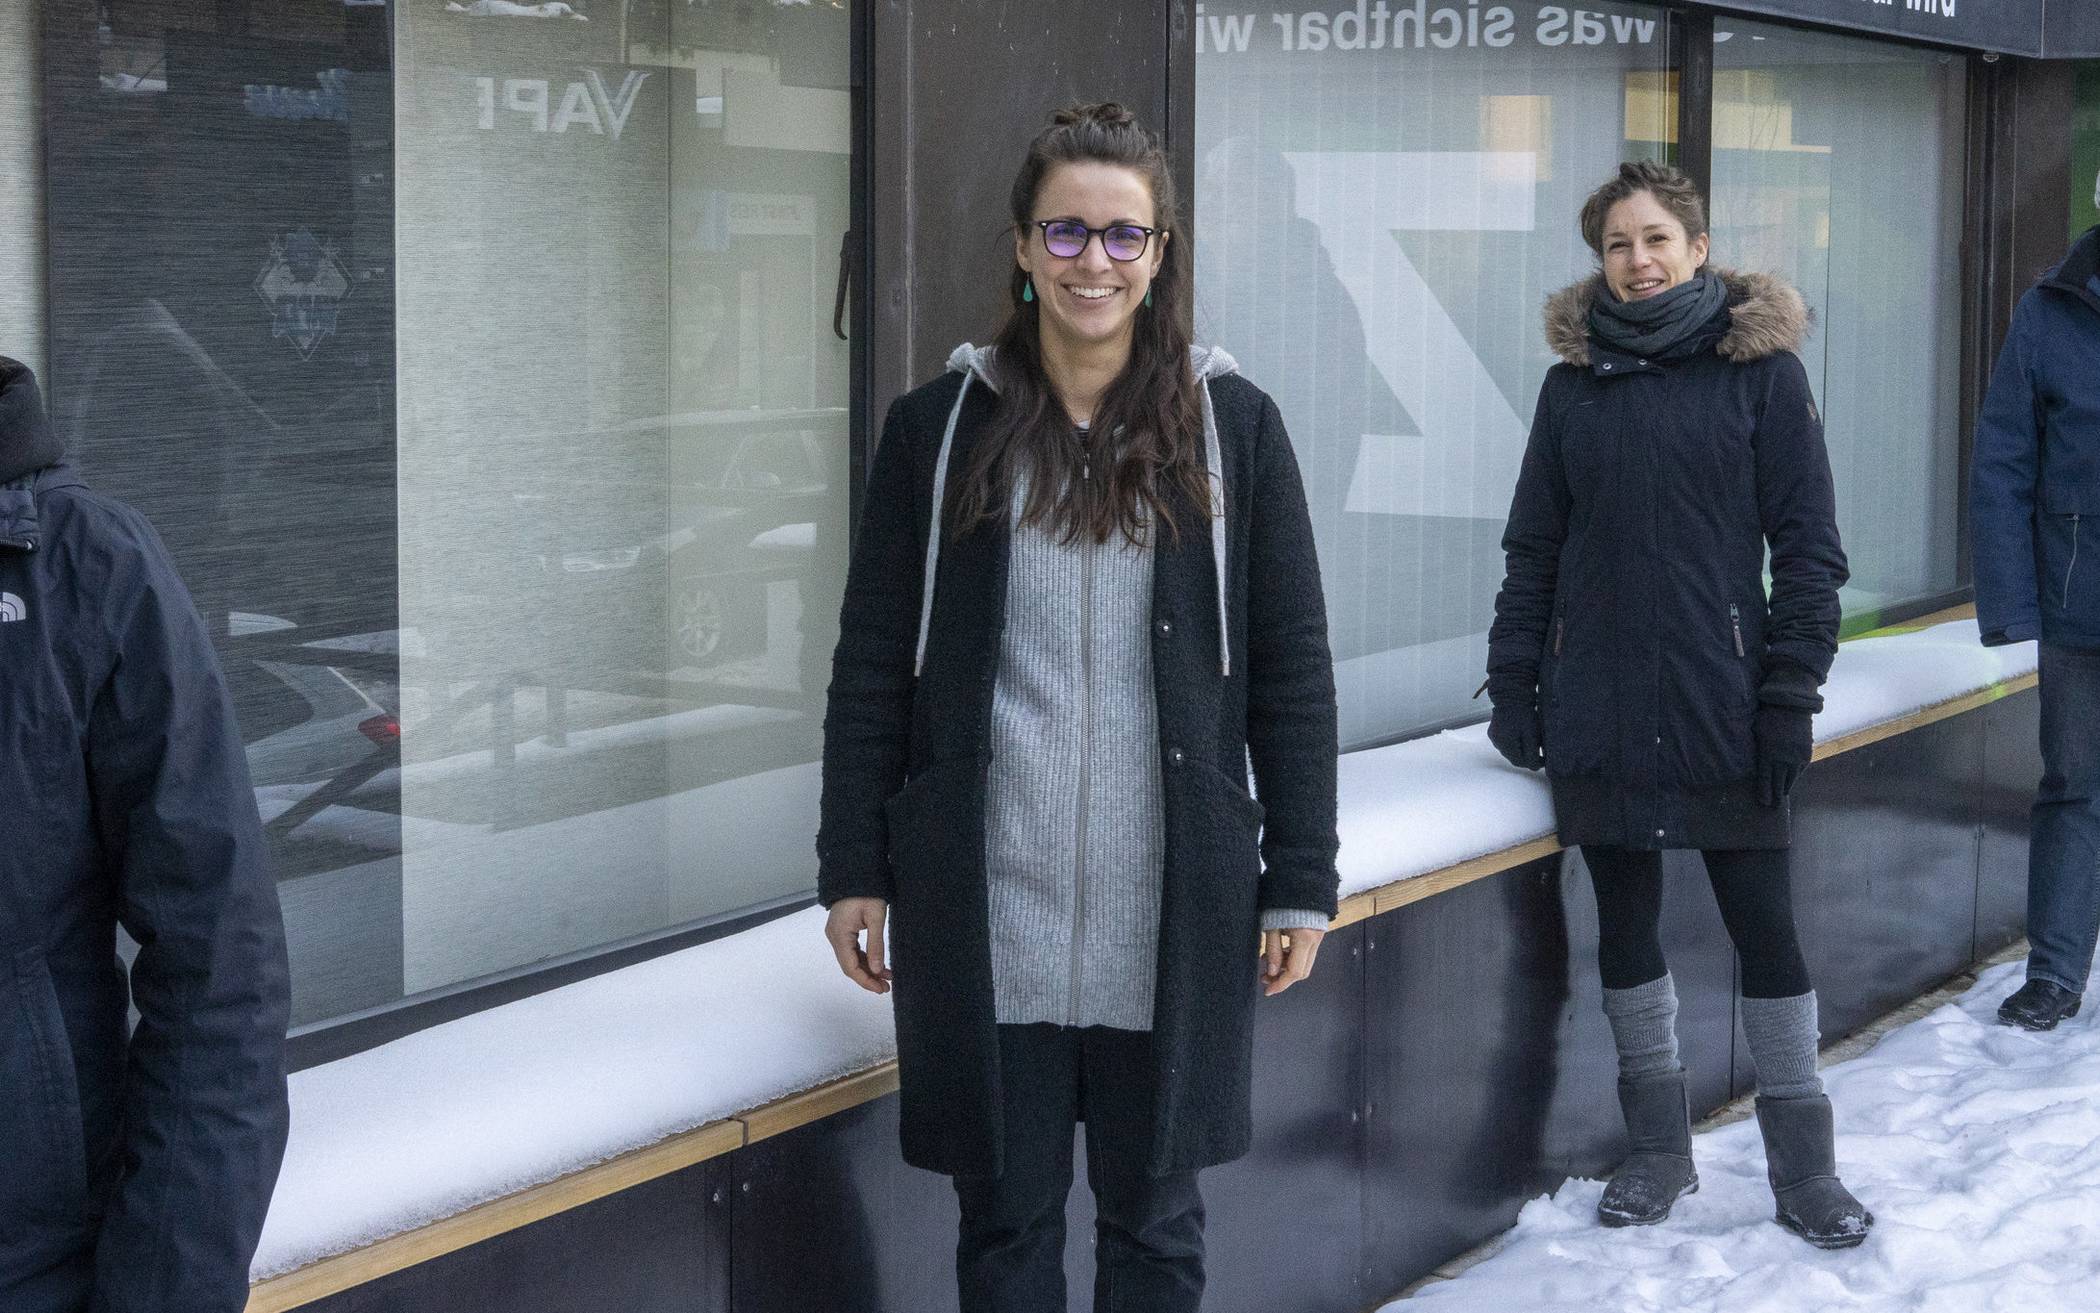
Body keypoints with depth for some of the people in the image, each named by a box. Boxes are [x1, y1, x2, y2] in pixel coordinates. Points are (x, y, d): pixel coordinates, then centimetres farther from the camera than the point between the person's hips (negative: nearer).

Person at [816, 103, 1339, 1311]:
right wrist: (854, 870, 3)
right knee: (1006, 1216, 9)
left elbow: (1293, 670, 3)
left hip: (1173, 912, 0)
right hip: (984, 910, 0)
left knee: (1155, 1213, 11)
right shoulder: (941, 428, 3)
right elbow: (873, 664, 6)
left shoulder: (1233, 428, 2)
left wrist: (1301, 881, 1)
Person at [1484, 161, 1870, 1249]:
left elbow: (1807, 543, -3)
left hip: (1720, 706, -3)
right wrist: (1513, 680, 5)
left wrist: (1792, 689, -9)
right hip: (1599, 707, 3)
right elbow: (1534, 546, 10)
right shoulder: (1574, 382, 7)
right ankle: (1659, 1151, 23)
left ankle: (1804, 1167, 13)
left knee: (1764, 926, 1)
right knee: (1624, 924, 10)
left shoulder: (1760, 369, -2)